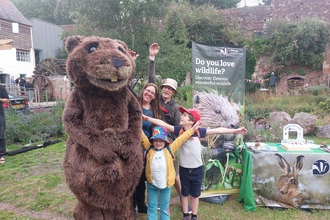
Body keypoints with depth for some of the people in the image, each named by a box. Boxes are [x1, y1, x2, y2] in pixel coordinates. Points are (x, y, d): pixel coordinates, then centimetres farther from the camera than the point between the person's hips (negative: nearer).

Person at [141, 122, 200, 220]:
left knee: (165, 207, 17)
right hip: (151, 183, 1)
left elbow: (181, 139, -7)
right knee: (152, 207, 14)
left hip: (166, 183, 0)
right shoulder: (149, 148, -5)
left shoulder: (170, 149, -7)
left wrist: (192, 129, -6)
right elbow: (142, 137, -6)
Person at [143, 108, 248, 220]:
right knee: (185, 193, 18)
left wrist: (235, 130, -8)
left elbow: (217, 130, -8)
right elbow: (163, 124, -13)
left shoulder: (198, 131, -12)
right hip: (184, 169, 1)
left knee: (195, 194, 16)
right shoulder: (179, 130, -11)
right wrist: (146, 117, -17)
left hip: (197, 169, 0)